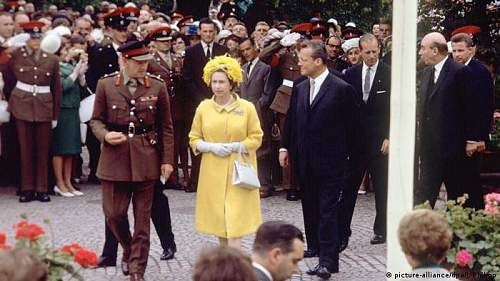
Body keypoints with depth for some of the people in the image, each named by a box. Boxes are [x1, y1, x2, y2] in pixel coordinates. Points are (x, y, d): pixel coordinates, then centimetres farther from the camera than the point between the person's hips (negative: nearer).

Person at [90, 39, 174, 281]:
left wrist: (167, 159, 0)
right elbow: (96, 120, 7)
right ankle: (129, 250, 31)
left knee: (142, 218, 3)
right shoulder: (105, 85, 1)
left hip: (146, 159, 0)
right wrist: (105, 135, -15)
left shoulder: (157, 87, 1)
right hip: (115, 158, 0)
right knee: (114, 214, 1)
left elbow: (166, 127, 5)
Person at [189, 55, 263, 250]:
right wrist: (211, 147, -11)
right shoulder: (203, 108, 3)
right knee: (219, 222, 9)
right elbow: (194, 139, 7)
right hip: (212, 173, 3)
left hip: (237, 172, -2)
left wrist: (234, 146, -13)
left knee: (234, 226, -9)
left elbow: (256, 138, 1)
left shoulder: (247, 107, -3)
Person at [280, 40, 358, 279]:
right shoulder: (299, 89, 9)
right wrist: (285, 147, 8)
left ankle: (328, 260, -8)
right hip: (305, 161, 6)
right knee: (310, 208, 16)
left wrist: (347, 154, -2)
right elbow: (291, 120, 15)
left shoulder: (342, 89, -8)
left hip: (330, 161, -6)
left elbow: (351, 125, -4)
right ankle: (315, 246, 31)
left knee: (328, 211, -6)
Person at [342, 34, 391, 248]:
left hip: (379, 140, -2)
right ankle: (342, 232, 3)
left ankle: (381, 230, 18)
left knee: (381, 188, 7)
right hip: (355, 140, 2)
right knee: (348, 188, 0)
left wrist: (388, 137, -9)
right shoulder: (351, 74, 6)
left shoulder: (389, 74, -3)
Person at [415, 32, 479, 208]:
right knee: (424, 191, 2)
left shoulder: (460, 72, -9)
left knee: (456, 193, 6)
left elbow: (470, 108, -10)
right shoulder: (426, 72, 13)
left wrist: (471, 139, -12)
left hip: (452, 145, -6)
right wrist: (421, 136, 10)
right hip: (429, 144, 6)